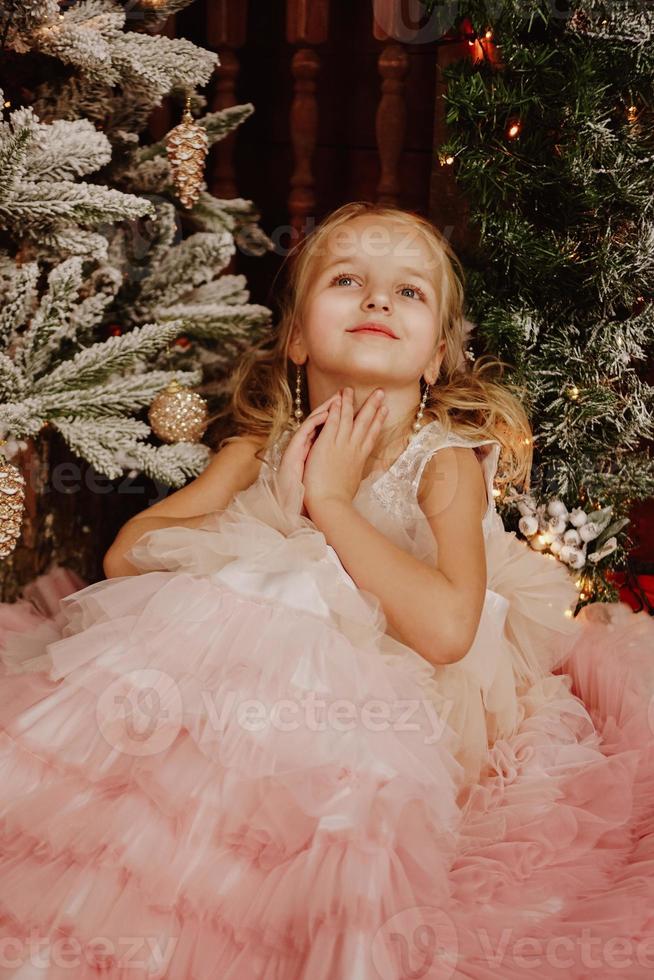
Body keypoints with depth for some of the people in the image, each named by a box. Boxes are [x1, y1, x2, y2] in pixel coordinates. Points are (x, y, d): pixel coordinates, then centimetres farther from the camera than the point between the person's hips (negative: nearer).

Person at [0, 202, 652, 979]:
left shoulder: (447, 463, -12)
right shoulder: (262, 450, 0)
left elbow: (447, 628, -30)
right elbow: (125, 553, -6)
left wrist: (332, 501, -23)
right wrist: (277, 511, -15)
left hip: (388, 712, -4)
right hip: (253, 689, 4)